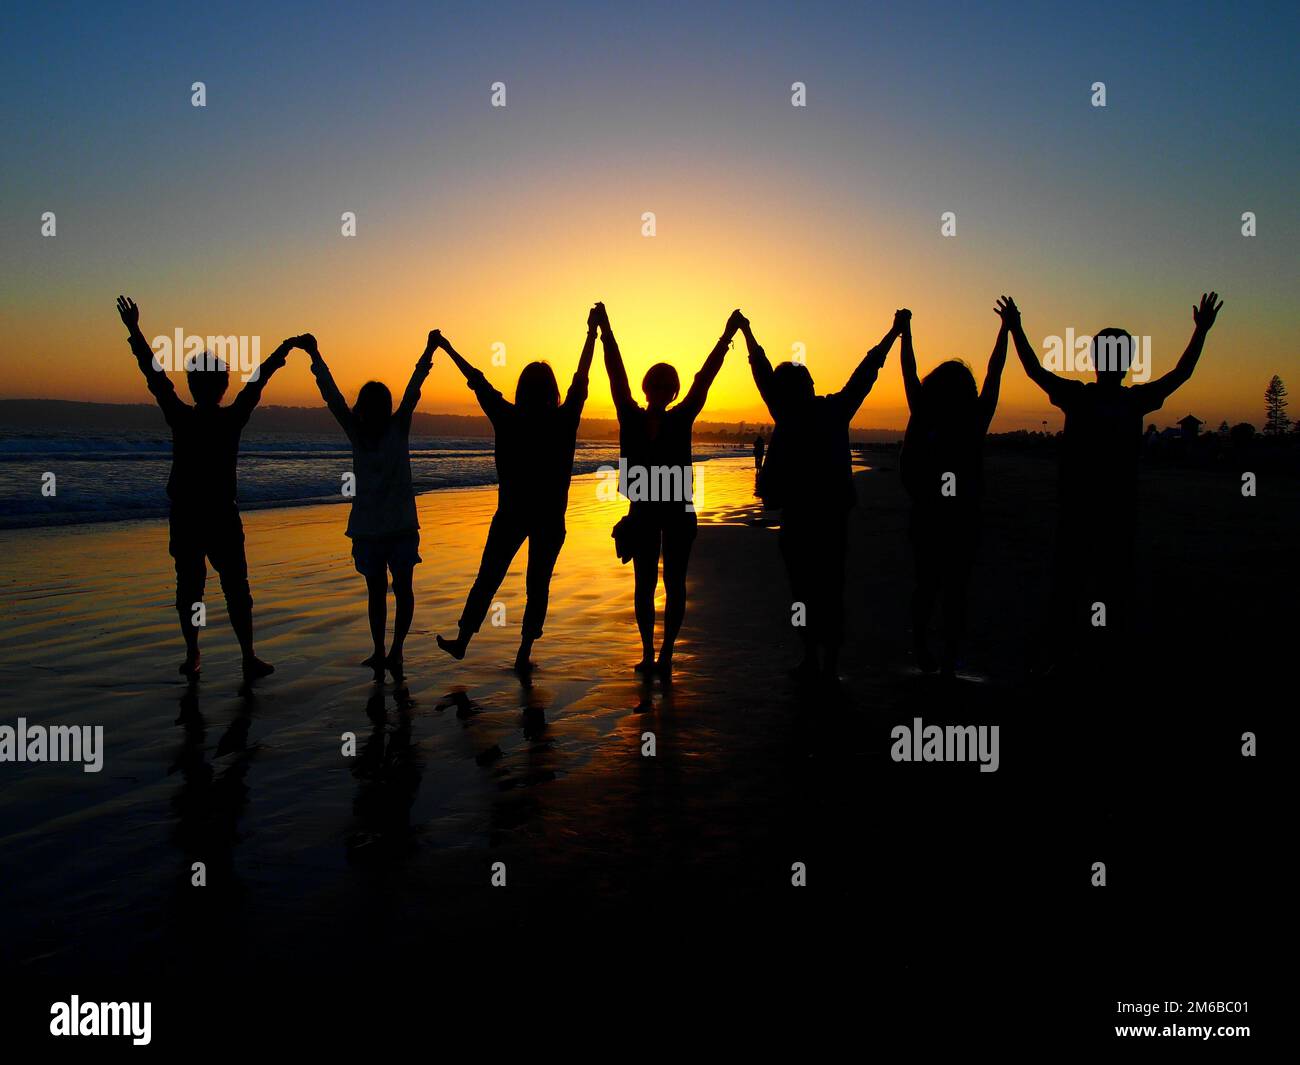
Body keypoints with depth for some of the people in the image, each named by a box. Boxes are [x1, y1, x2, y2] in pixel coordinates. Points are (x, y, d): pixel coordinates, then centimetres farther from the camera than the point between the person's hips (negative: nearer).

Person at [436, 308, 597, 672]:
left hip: (511, 514, 1)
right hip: (549, 518, 0)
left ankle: (462, 641, 22)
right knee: (538, 584, 8)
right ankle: (524, 654, 9)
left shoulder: (508, 419, -6)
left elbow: (478, 382, 4)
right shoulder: (564, 421, -7)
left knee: (488, 577, 12)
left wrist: (449, 350, 16)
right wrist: (592, 332, 7)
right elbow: (581, 379, 1)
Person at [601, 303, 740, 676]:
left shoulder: (681, 419, -1)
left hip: (678, 512, 0)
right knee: (644, 584, 6)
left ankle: (665, 654, 8)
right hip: (643, 511, 0)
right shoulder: (631, 419, -2)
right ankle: (649, 653, 13)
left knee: (674, 583, 4)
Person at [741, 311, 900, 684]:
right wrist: (893, 333, 16)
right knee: (831, 589, 6)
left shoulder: (787, 415, -5)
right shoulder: (835, 410, -1)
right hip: (835, 514, 2)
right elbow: (865, 373, 6)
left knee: (804, 589, 5)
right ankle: (830, 664, 8)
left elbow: (763, 373, 5)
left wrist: (746, 333, 17)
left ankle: (812, 660, 6)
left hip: (798, 517, -2)